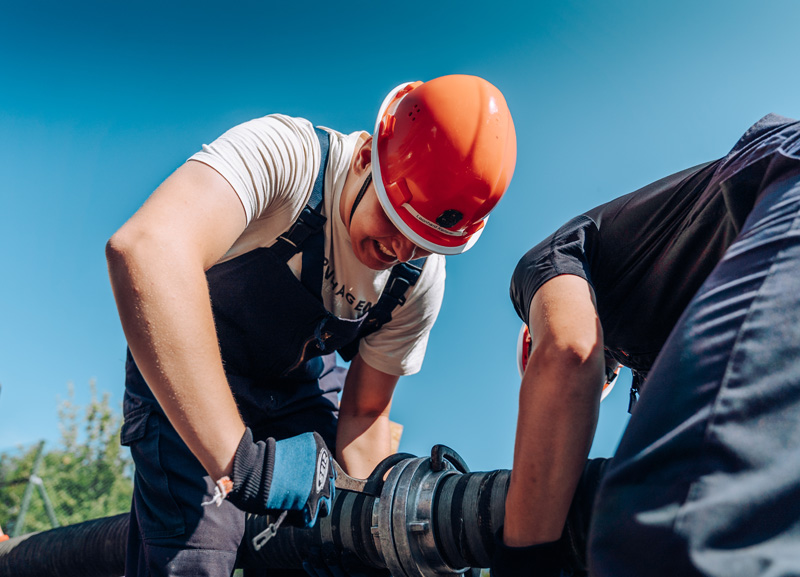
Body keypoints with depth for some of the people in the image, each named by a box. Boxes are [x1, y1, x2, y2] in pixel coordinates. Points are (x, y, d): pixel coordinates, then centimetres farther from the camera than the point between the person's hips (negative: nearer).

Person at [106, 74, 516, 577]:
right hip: (182, 367, -4)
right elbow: (148, 248, -51)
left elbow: (365, 413, -3)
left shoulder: (421, 276, -16)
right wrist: (239, 459, -52)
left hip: (300, 383, 5)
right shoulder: (283, 151, -33)